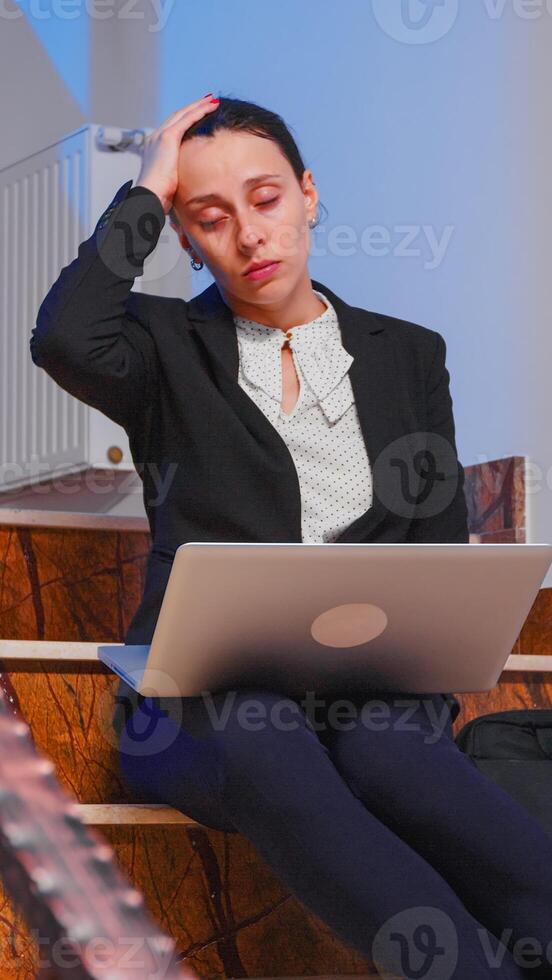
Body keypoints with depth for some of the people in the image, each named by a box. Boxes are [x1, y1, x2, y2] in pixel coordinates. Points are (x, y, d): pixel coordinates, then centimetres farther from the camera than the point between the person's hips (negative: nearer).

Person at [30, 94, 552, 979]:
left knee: (391, 752, -38)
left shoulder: (407, 356, 21)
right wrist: (145, 192, 2)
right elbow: (67, 341, -10)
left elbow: (442, 546, 15)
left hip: (367, 683, 2)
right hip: (204, 694, -2)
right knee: (263, 749, -40)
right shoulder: (168, 349, 15)